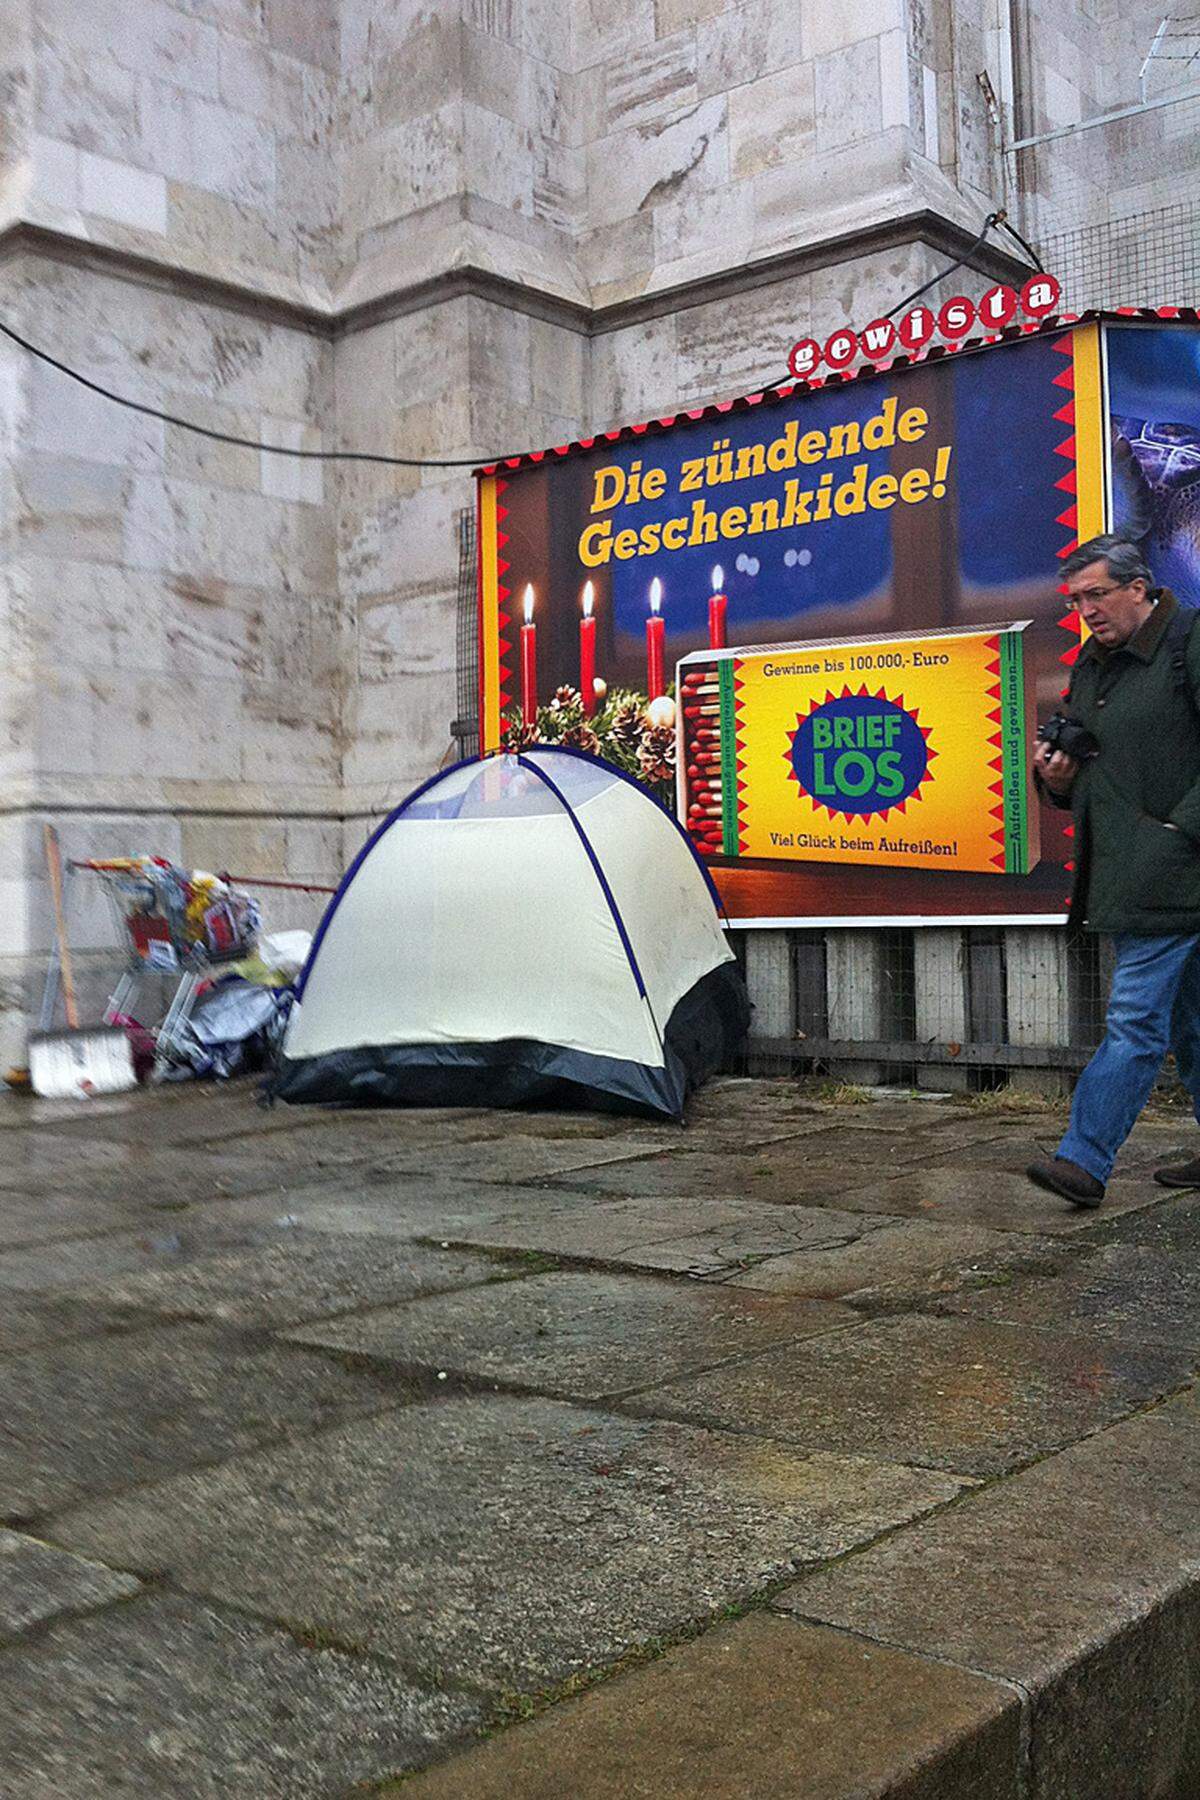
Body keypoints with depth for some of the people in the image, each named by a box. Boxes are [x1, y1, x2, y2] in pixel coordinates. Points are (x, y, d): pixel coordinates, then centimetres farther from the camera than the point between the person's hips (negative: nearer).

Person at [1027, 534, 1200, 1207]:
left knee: (1136, 1019, -9)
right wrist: (1058, 779, 4)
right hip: (1130, 875, 9)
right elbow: (1090, 776, 25)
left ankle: (1085, 1160, -10)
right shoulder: (1092, 663, 18)